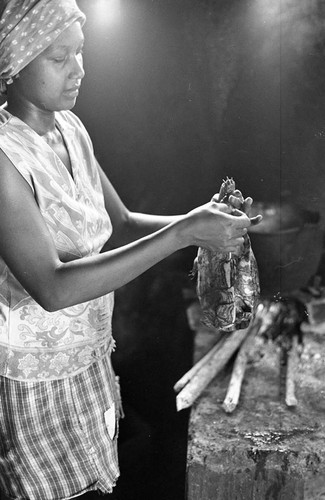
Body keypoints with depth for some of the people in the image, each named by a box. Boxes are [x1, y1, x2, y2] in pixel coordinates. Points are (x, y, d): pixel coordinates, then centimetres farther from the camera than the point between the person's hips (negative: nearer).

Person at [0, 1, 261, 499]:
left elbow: (121, 225, 6)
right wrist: (183, 233, -31)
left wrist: (201, 220, -12)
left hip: (90, 357, 7)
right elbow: (53, 288, -30)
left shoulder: (70, 127, 0)